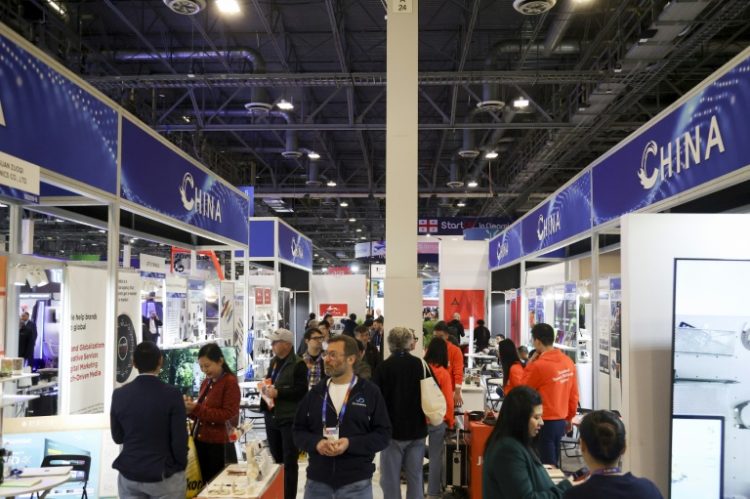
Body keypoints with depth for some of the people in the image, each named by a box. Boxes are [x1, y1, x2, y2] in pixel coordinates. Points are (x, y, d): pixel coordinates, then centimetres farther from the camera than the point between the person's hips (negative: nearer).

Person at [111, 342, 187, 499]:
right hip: (165, 475, -3)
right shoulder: (172, 394, -16)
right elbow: (179, 440, -14)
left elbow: (117, 437, 5)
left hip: (129, 475, 3)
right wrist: (180, 468, 2)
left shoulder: (119, 394, -6)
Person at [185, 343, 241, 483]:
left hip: (219, 445, -7)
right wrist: (190, 410, -4)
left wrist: (197, 409, -21)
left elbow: (228, 415, -17)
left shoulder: (230, 382, -11)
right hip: (200, 442, 7)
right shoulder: (206, 383, 10)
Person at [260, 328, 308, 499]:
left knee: (289, 461, 0)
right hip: (272, 416, 7)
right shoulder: (273, 362, 13)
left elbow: (302, 390, -17)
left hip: (290, 418, -7)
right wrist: (266, 387, 0)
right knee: (276, 459, 17)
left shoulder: (298, 364, -10)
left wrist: (278, 392, -21)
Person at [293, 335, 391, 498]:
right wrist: (316, 443, -12)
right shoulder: (315, 393, 8)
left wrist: (350, 444, -18)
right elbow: (298, 431, 10)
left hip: (356, 482, -3)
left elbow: (383, 434, -4)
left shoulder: (370, 392, -2)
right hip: (317, 480, 3)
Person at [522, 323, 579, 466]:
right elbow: (574, 394, 9)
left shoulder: (539, 365, -19)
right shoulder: (568, 362, 2)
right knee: (553, 463, 17)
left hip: (545, 423, -7)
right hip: (561, 421, 7)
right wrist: (569, 418, 20)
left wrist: (529, 364, -1)